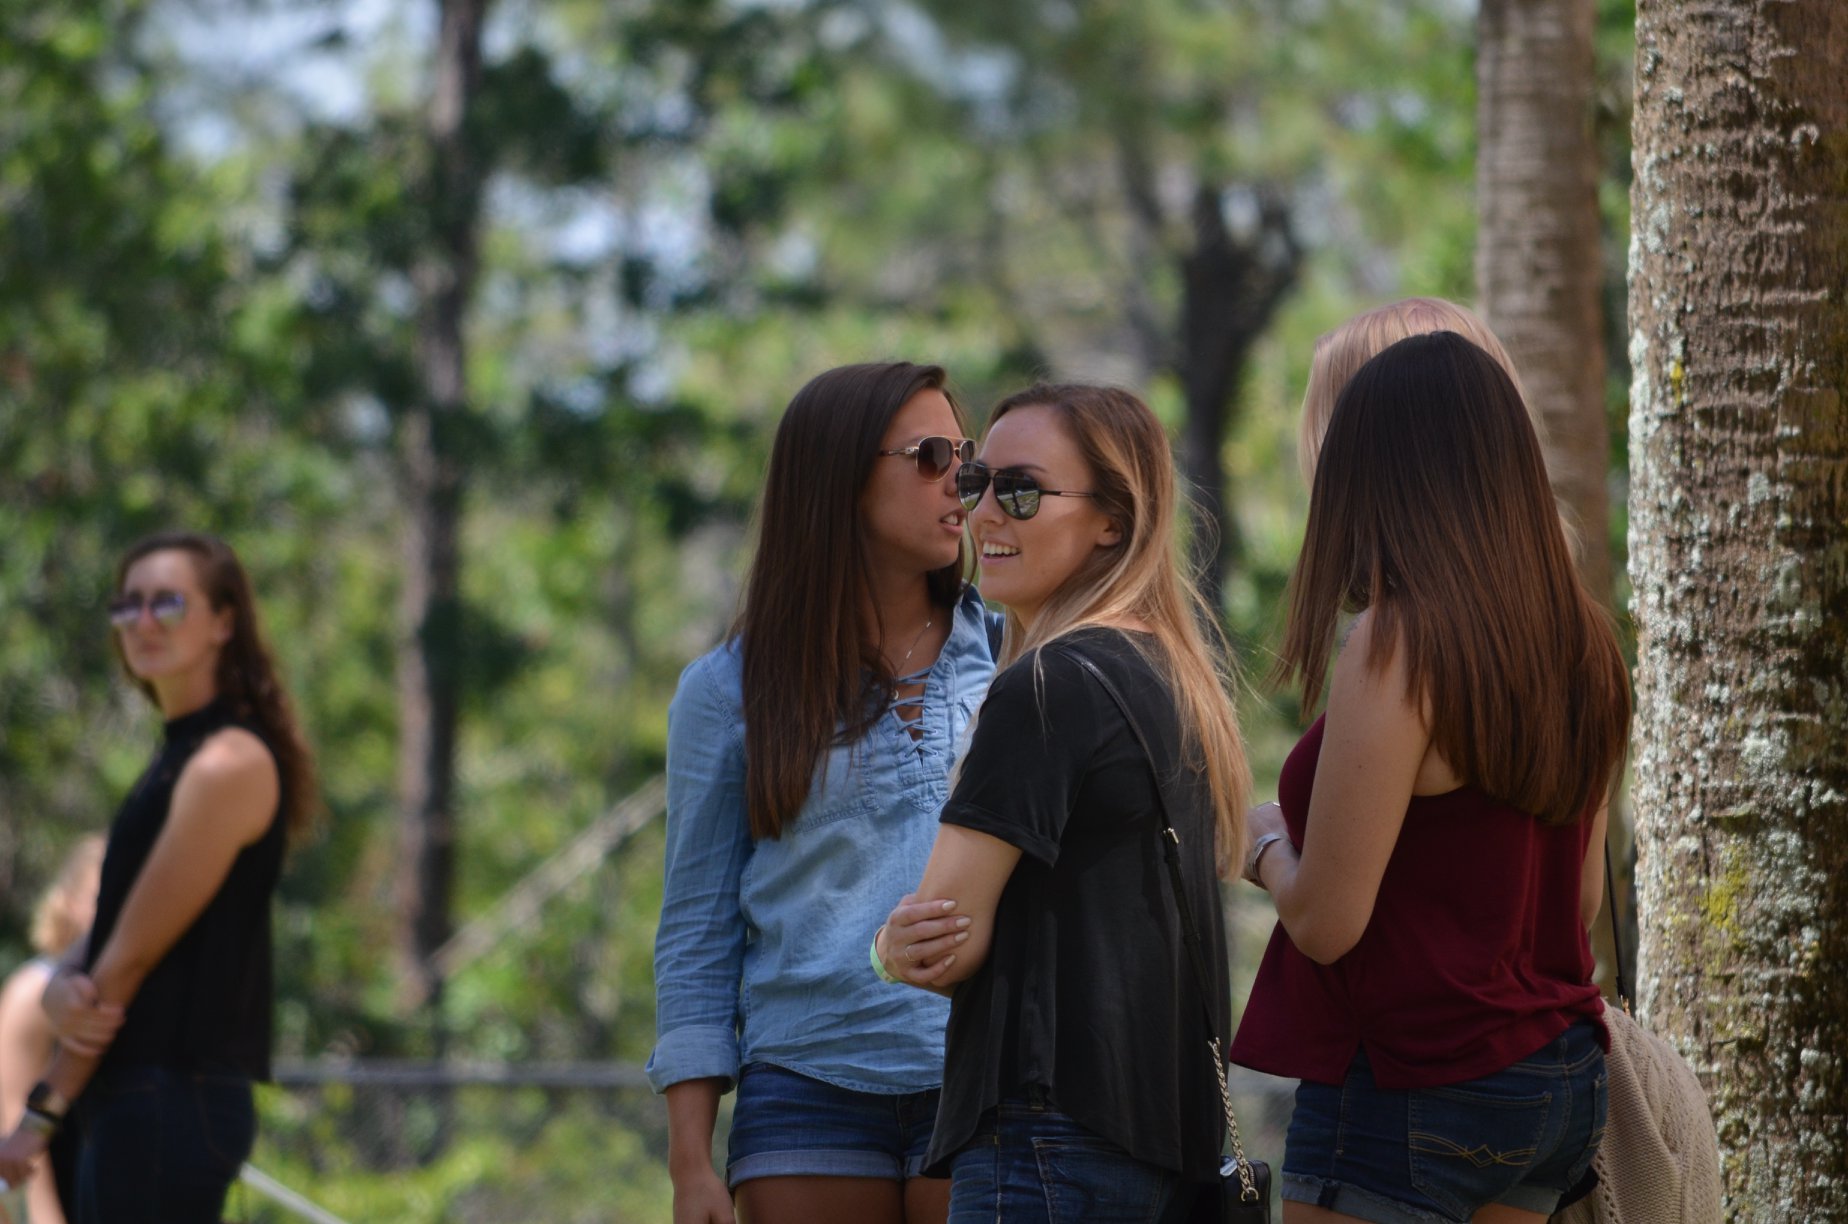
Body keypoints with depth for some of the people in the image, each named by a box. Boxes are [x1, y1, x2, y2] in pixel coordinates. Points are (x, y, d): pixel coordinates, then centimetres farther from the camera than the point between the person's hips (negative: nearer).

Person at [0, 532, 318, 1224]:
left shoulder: (230, 765, -12)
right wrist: (63, 993, -8)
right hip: (136, 1102, 10)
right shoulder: (178, 758, 19)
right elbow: (107, 945, 16)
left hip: (170, 1106, -10)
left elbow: (134, 954, -13)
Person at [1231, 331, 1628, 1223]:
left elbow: (1326, 922, -16)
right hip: (1561, 1082, 8)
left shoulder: (1398, 645, -16)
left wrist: (1267, 844, 5)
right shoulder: (1581, 640, 5)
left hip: (1412, 1092, -8)